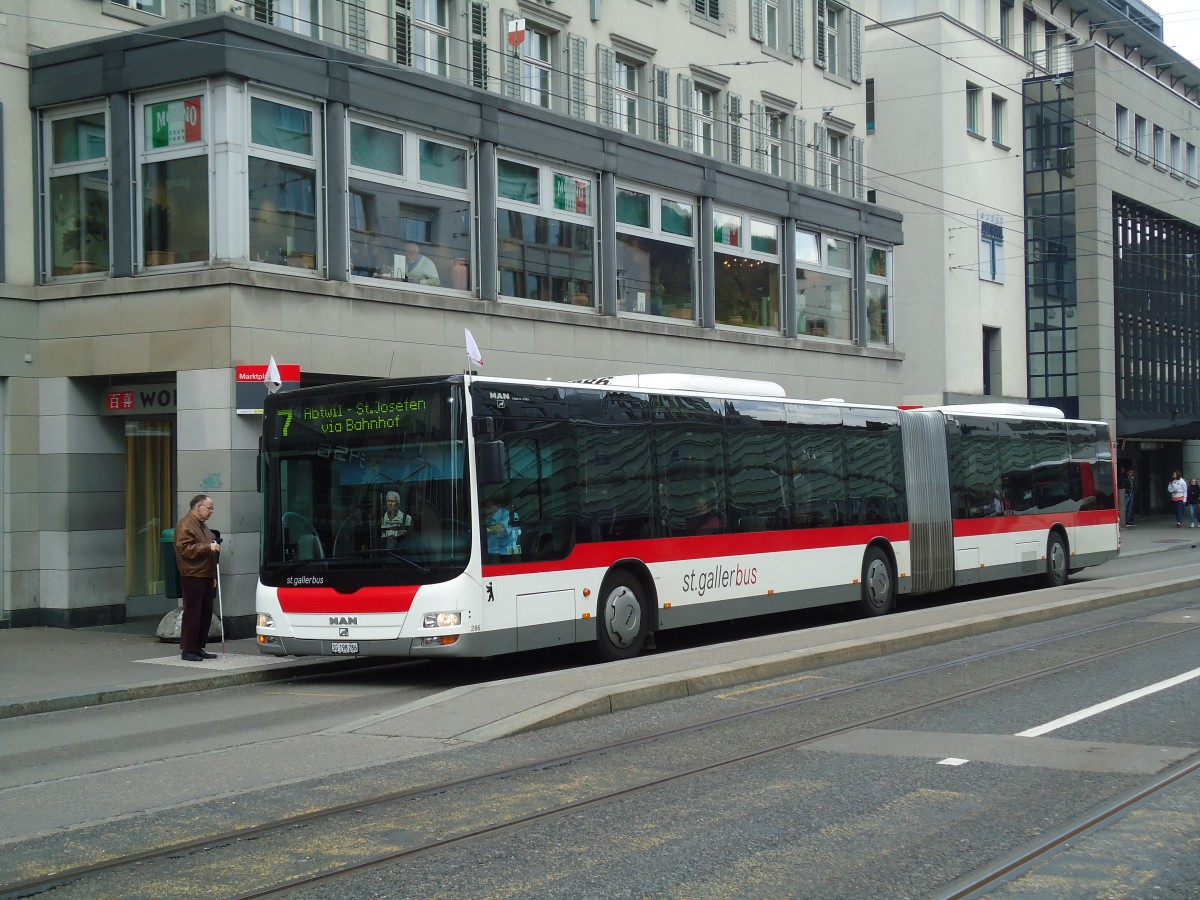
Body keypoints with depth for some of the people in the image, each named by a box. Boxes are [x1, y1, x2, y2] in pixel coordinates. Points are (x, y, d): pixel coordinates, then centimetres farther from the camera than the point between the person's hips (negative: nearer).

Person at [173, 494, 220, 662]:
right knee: (192, 613, -8)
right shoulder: (185, 525, -9)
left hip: (205, 577, 9)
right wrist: (208, 547, -23)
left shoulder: (202, 525, 22)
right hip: (192, 577, -9)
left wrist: (213, 576, 27)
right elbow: (184, 548, -20)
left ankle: (199, 647, 16)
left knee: (206, 613, 9)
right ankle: (187, 649, -4)